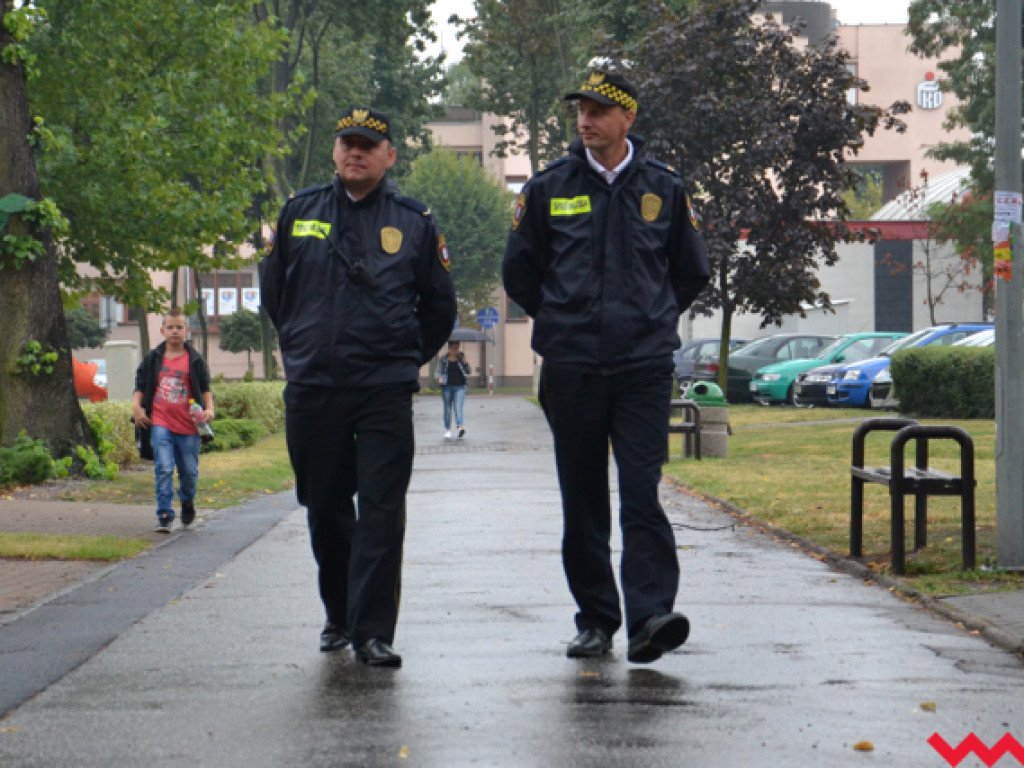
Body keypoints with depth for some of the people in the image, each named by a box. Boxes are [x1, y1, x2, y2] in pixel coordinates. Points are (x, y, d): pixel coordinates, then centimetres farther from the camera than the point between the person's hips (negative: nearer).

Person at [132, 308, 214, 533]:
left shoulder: (195, 360, 4)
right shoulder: (153, 358, 6)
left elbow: (205, 389, 9)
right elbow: (140, 385, 12)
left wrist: (209, 409, -7)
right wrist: (137, 406, -4)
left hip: (188, 424, 1)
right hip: (160, 423, 0)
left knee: (189, 471, 10)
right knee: (163, 469, -11)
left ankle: (187, 501, 40)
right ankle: (164, 515, -7)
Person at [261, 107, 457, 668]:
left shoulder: (414, 222, 5)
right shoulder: (300, 212, 9)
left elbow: (438, 308, 14)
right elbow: (273, 292, 20)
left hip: (384, 391, -2)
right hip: (311, 390, 2)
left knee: (381, 513, -8)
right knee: (324, 511, 10)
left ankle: (373, 631, -7)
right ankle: (339, 616, 26)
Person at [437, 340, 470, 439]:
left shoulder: (461, 357, 9)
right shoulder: (443, 359, 5)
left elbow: (468, 372, 7)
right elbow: (438, 372, 5)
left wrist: (465, 363, -11)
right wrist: (439, 378, -17)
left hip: (460, 387, -1)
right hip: (447, 387, 1)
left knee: (458, 408, -15)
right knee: (447, 409, 7)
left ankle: (460, 427, -31)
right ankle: (448, 430, 19)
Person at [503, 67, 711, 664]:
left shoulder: (663, 187, 7)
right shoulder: (550, 187, 6)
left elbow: (692, 271, 20)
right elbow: (520, 271, 17)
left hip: (645, 366, -1)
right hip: (571, 368, 1)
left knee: (642, 492, -12)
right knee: (583, 502, 5)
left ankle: (650, 614, -18)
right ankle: (596, 620, 13)